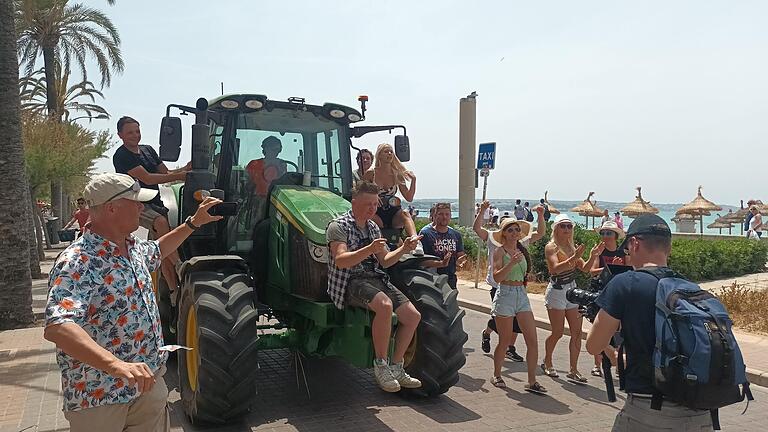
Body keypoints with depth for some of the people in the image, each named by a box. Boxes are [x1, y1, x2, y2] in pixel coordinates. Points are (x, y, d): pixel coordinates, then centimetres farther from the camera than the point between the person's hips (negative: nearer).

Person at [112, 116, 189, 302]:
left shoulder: (148, 150, 15)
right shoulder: (122, 156, -10)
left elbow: (166, 173, 12)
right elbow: (146, 178, -20)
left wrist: (185, 169, -7)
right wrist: (178, 176, -23)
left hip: (155, 203, 7)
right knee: (161, 222, -36)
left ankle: (174, 291, 5)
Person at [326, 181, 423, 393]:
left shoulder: (373, 228, 17)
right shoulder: (338, 226, -7)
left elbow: (384, 261, 17)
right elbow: (340, 260, -21)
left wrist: (403, 249, -1)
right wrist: (369, 249, -33)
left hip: (375, 278, 8)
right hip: (349, 282, -8)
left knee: (413, 316, -6)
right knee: (385, 305, -35)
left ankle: (396, 368, 9)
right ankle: (381, 365, -19)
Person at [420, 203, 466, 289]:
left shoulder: (456, 234, 12)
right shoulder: (425, 233, -7)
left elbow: (461, 255, 18)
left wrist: (459, 261, -7)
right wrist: (441, 263, -25)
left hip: (451, 280, 6)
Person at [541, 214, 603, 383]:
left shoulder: (572, 247, 13)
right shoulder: (551, 247, -8)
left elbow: (584, 269, 9)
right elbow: (556, 268, -23)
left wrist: (592, 257, -8)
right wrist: (573, 258, -34)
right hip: (557, 291, -6)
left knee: (577, 332, 1)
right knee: (558, 333, 0)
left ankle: (573, 370, 7)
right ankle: (547, 363, 24)